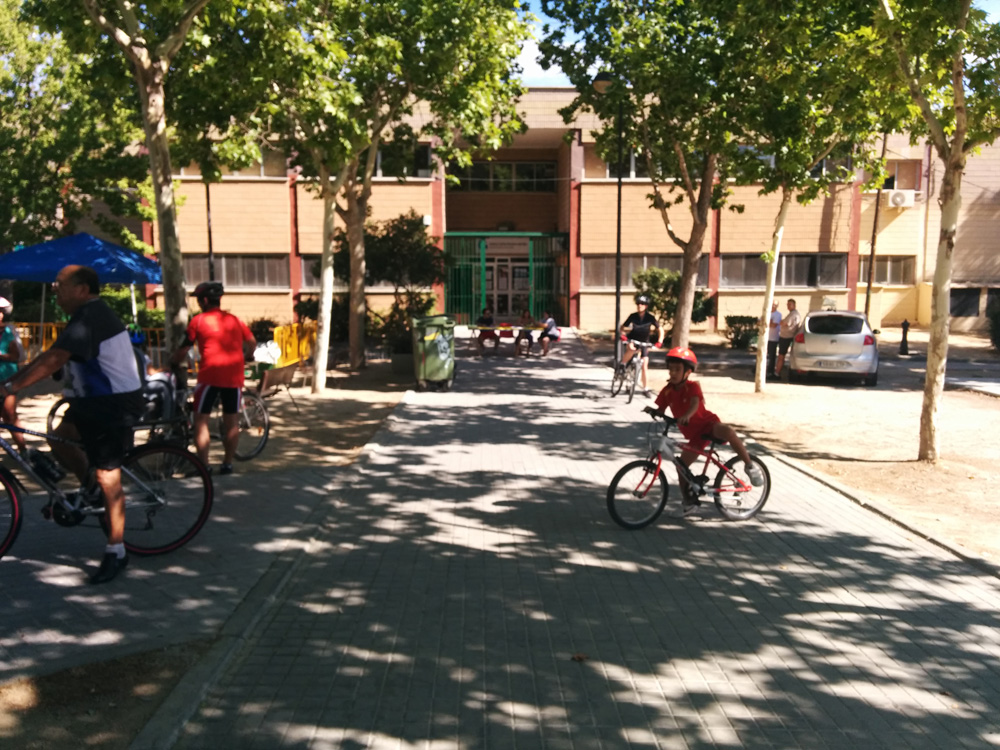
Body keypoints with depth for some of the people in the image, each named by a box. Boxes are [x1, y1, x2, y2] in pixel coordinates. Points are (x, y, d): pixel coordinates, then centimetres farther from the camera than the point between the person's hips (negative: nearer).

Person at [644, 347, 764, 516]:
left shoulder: (692, 386, -15)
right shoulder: (667, 391, -2)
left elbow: (695, 403, -34)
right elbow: (660, 410, -3)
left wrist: (687, 415, -54)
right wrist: (652, 410, -27)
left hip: (708, 423, -5)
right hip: (694, 434, 5)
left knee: (727, 431, -37)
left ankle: (750, 466, -20)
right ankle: (689, 503, 16)